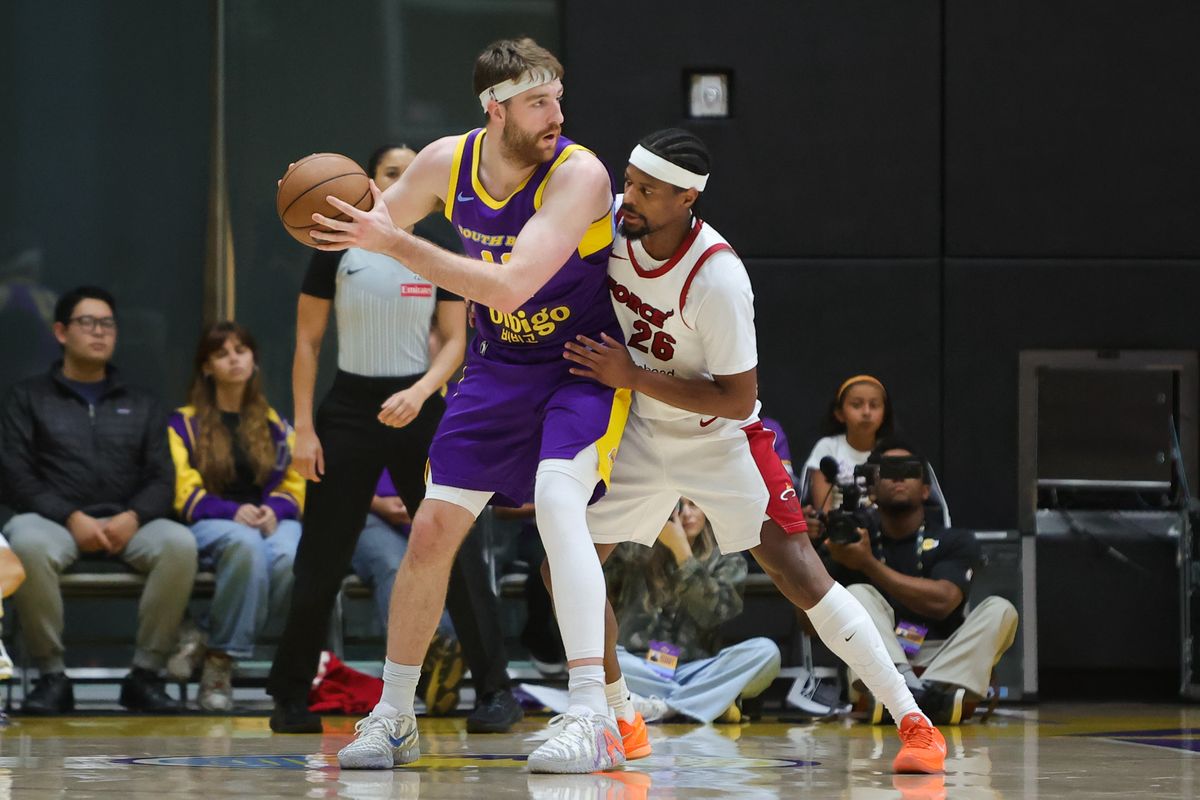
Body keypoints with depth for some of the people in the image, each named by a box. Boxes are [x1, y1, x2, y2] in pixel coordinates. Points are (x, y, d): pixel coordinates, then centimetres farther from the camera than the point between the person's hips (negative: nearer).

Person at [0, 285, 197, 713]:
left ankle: (145, 674, -21)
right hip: (54, 521, -2)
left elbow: (161, 479, 12)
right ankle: (51, 675, -25)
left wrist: (132, 517, -11)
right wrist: (72, 518, -15)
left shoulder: (141, 405, 22)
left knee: (180, 543, -32)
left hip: (127, 526, 2)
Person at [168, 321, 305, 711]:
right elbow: (185, 492, 3)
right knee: (245, 544, -42)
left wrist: (274, 509, -8)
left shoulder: (276, 425, 25)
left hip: (273, 520, 3)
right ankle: (220, 664, -34)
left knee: (290, 557, -38)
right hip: (212, 524, -2)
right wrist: (234, 512, -15)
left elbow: (295, 485, 16)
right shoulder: (185, 423, 15)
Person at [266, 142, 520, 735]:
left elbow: (454, 341, 2)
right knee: (322, 559, 2)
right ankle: (290, 696, 15)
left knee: (457, 551, -6)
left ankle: (495, 692, 0)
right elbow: (307, 341, 1)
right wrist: (304, 429, -5)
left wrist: (420, 392, -17)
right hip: (350, 410, -1)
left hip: (418, 413, 1)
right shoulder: (336, 253, 0)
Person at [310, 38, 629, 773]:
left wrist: (393, 243, -36)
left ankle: (593, 719, -29)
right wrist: (335, 221, -16)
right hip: (499, 369, 6)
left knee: (558, 500, -29)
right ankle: (394, 716, 18)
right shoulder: (447, 163, -9)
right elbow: (381, 218, 9)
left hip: (583, 369, -6)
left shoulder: (578, 174, -26)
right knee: (432, 530, 2)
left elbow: (509, 288, -34)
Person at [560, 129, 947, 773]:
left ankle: (914, 723, -10)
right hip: (642, 430, 6)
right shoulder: (612, 223, -14)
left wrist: (632, 377, -28)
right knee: (567, 567, 1)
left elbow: (737, 399, -25)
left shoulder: (718, 279, -31)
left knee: (799, 575, -15)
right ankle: (621, 722, 19)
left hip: (720, 439, -6)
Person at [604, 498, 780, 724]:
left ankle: (661, 707, -28)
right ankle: (714, 701, -26)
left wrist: (682, 551, -11)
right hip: (641, 669, -1)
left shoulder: (725, 559, 10)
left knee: (766, 651, -24)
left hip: (693, 670, 1)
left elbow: (712, 612, -8)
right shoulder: (634, 552, 8)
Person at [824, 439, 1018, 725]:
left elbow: (941, 601, -8)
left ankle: (933, 691, -48)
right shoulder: (853, 545, 14)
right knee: (858, 595, -19)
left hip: (941, 666, 0)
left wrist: (869, 564, -9)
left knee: (999, 609, -18)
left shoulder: (956, 542, 13)